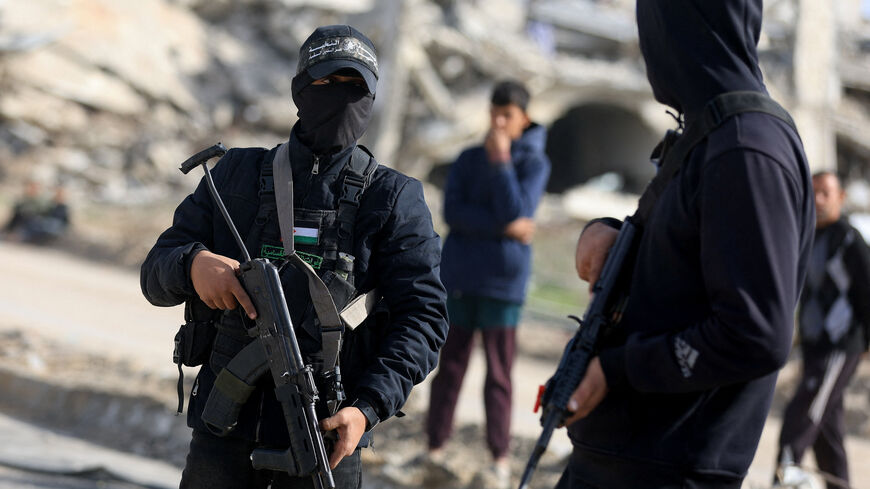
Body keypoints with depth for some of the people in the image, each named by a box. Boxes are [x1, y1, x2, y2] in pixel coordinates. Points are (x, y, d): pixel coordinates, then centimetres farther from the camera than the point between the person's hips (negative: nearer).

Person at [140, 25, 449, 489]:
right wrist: (192, 263, -18)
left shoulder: (394, 199, 3)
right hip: (226, 426, 2)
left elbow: (423, 316, -5)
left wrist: (367, 408, -19)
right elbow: (156, 276, 7)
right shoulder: (237, 173, 9)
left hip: (328, 431, -2)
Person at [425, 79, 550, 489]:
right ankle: (435, 448, 9)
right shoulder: (469, 160, 8)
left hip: (502, 284, -3)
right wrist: (505, 227, -15)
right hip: (458, 276, 3)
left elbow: (516, 211, -13)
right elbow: (452, 212, -5)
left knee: (498, 373, 0)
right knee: (450, 366, 5)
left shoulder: (534, 163, 0)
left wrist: (501, 161, -16)